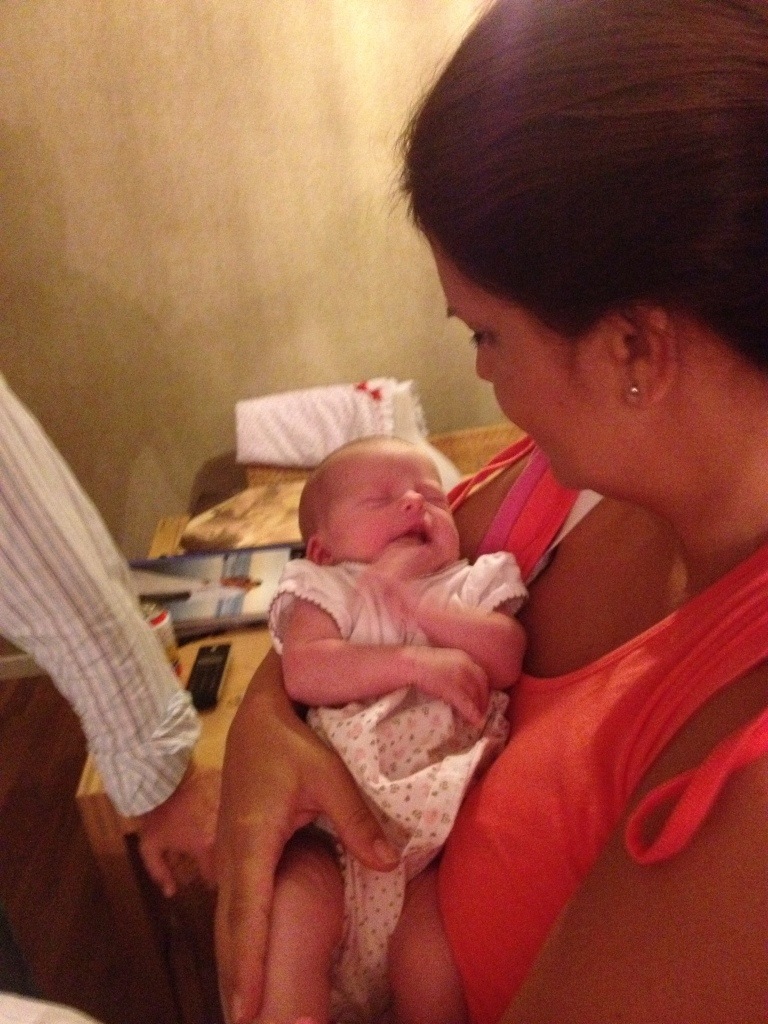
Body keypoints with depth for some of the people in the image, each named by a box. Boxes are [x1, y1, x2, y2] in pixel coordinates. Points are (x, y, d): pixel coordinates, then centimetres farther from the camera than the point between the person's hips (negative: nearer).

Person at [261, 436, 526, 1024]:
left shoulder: (475, 584, 17)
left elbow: (507, 659, -2)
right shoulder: (327, 589, 10)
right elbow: (302, 671, -9)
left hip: (440, 810, 1)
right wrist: (415, 662, -16)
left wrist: (419, 604, -10)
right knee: (300, 886, -24)